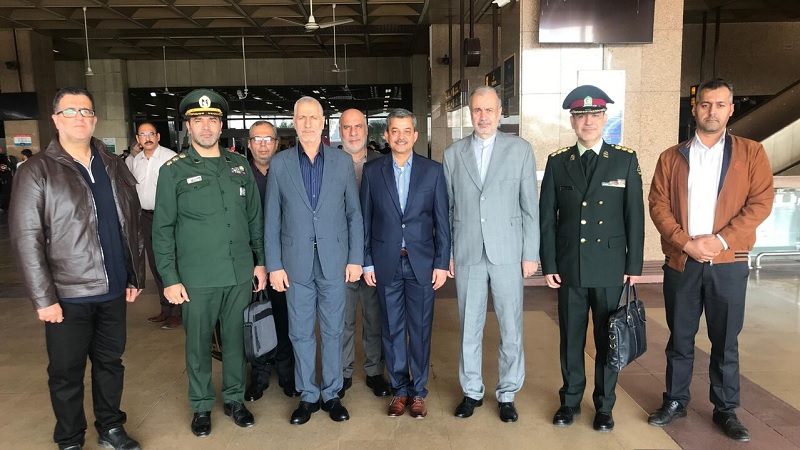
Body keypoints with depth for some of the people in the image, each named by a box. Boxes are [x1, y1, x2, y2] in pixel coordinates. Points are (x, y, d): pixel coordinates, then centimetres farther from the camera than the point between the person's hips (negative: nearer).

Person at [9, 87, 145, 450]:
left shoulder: (114, 167, 8)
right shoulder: (37, 172, -6)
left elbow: (132, 225, 11)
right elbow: (25, 238, -9)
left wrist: (136, 276, 9)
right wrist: (43, 297, -13)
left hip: (113, 292, 4)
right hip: (68, 296, -4)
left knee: (110, 363, 16)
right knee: (66, 374, 10)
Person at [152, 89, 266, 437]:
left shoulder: (240, 166, 6)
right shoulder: (173, 171, -2)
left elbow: (255, 218, 11)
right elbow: (162, 229, -3)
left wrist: (260, 261, 8)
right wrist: (170, 278, -7)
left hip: (240, 274, 3)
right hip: (197, 278, -2)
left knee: (235, 339, 14)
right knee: (198, 343, 10)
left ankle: (234, 399, 32)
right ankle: (201, 406, 29)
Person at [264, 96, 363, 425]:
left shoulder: (343, 161, 2)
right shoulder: (279, 164, 2)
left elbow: (354, 214, 3)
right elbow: (272, 220, 2)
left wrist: (355, 258, -2)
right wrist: (274, 265, -2)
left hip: (334, 261, 0)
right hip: (296, 262, 0)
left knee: (332, 330, 10)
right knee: (301, 333, 9)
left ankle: (331, 394, 26)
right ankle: (308, 395, 26)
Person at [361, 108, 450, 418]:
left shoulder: (433, 171, 1)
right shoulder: (372, 171, 3)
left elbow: (442, 220, 1)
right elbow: (365, 220, 5)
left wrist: (442, 263, -3)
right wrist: (366, 262, 1)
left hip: (421, 262, 0)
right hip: (386, 263, 1)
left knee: (420, 329, 7)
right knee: (392, 329, 9)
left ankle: (418, 391, 23)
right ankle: (399, 389, 25)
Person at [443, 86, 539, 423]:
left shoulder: (520, 149, 2)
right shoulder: (453, 154, 6)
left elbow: (530, 206, 1)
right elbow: (447, 208, 8)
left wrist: (531, 254, -2)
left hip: (508, 253, -1)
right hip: (467, 254, 1)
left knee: (511, 329, 6)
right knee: (469, 328, 10)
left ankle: (507, 394, 24)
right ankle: (472, 391, 27)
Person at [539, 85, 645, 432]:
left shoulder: (625, 160, 1)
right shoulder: (557, 162, 3)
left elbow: (635, 217, 1)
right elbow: (547, 218, 3)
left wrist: (634, 266, -2)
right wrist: (548, 265, -1)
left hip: (610, 268, 0)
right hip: (569, 268, 1)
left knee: (608, 339, 9)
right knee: (571, 338, 10)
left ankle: (604, 406, 26)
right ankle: (570, 401, 27)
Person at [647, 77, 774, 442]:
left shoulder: (750, 152, 4)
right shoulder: (671, 157, 7)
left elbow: (761, 202, -4)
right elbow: (658, 204, 0)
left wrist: (721, 240, -14)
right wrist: (686, 242, -12)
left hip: (729, 263, -1)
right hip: (680, 262, 1)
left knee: (725, 341, 8)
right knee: (680, 339, 11)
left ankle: (726, 410, 23)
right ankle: (676, 402, 25)